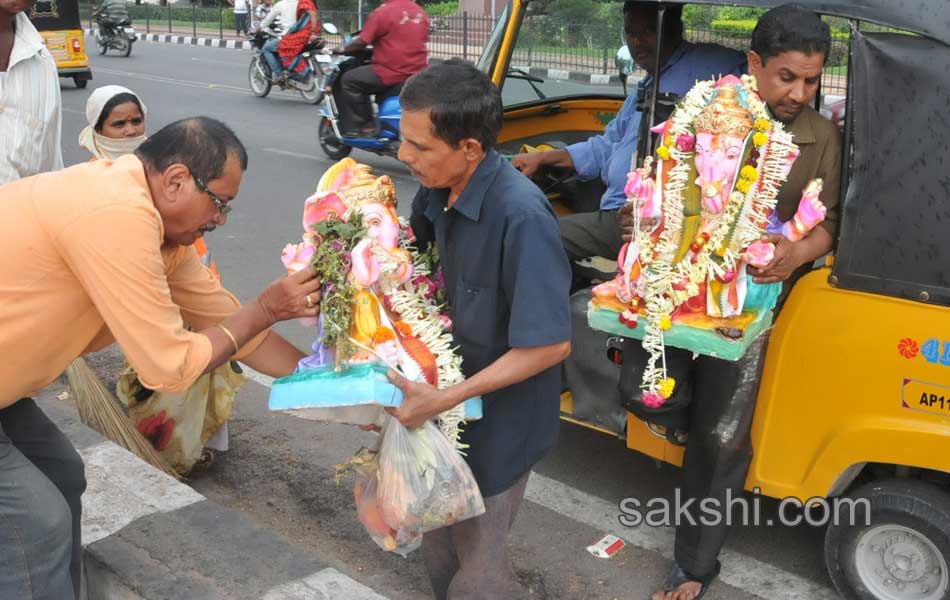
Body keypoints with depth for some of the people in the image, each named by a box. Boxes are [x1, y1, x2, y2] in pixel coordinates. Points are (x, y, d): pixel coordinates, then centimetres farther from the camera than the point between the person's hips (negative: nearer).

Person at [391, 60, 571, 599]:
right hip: (456, 394, 7)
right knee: (440, 548, 23)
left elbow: (551, 345, -29)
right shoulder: (439, 188, -8)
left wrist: (444, 400, -28)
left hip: (503, 413, -7)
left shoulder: (521, 215, -31)